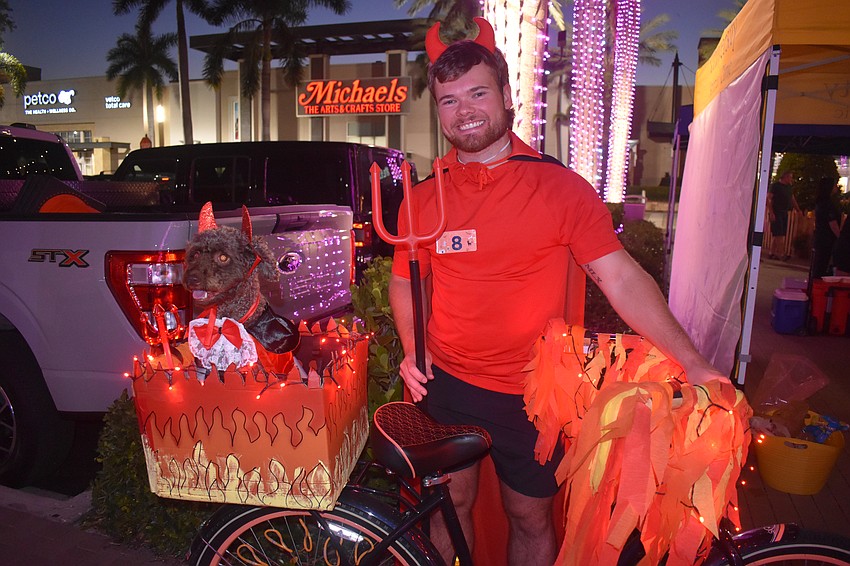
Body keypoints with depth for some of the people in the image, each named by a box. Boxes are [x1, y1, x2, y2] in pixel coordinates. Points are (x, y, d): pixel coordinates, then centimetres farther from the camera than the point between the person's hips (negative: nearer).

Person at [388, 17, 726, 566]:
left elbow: (622, 278, -11)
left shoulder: (561, 187, -10)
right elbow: (406, 282, 11)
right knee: (452, 503, 20)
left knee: (531, 519, 16)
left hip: (530, 395, -2)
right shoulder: (423, 198, -1)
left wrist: (692, 363, -14)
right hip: (446, 387, 3)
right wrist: (412, 350, -3)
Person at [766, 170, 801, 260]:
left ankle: (772, 254, 9)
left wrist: (799, 211, 17)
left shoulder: (789, 187, 17)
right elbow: (768, 199, -10)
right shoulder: (775, 186, -5)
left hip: (784, 213, 7)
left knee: (777, 235, 6)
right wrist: (771, 212, -18)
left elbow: (793, 200, 24)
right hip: (776, 213, -7)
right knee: (779, 234, -12)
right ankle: (781, 254, -14)